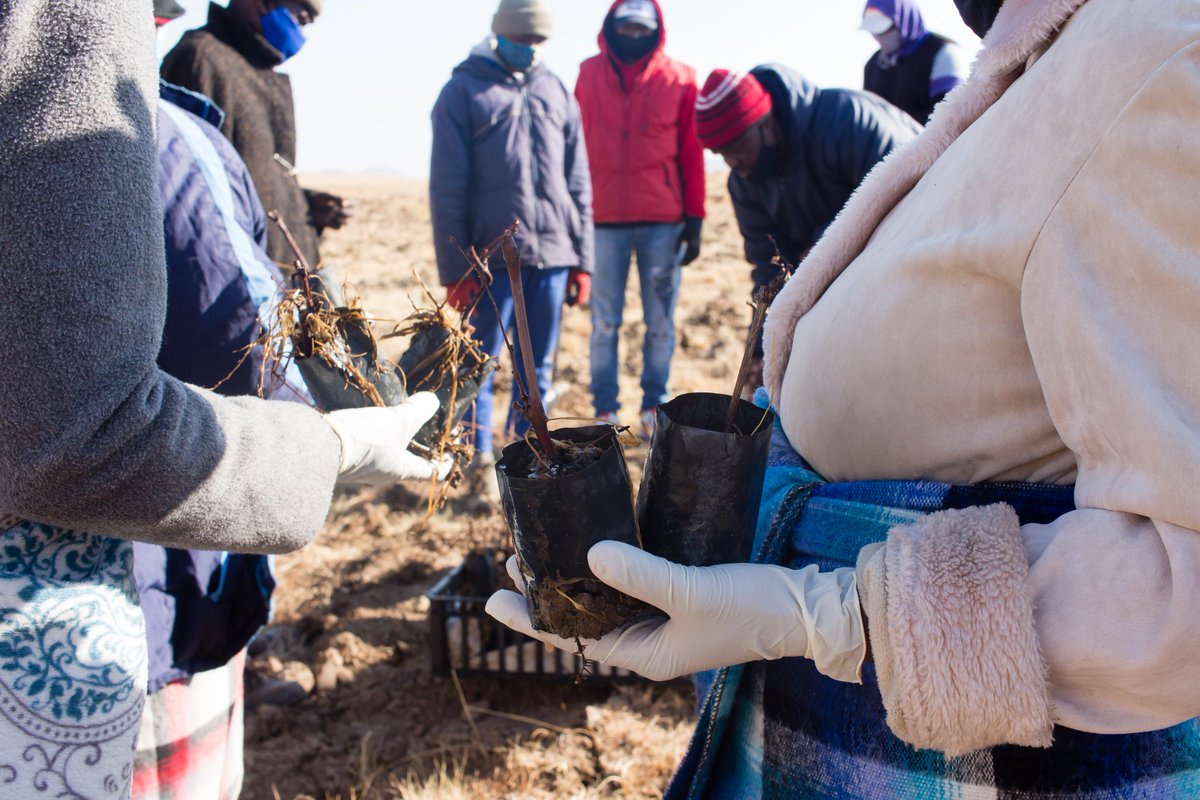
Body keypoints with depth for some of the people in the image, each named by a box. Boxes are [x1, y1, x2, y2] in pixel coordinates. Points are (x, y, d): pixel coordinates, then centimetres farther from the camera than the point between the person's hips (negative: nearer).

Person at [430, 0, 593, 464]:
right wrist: (454, 268, -8)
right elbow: (447, 188, -2)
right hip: (491, 259, -3)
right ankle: (480, 459, 12)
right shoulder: (463, 91, 2)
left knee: (538, 365, 10)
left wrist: (582, 259, 8)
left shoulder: (557, 92, 12)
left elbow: (578, 182, 13)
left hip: (552, 255, 4)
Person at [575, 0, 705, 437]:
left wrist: (694, 218, 0)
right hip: (604, 220, 0)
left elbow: (692, 153, 4)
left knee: (660, 322, 5)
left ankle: (655, 407, 15)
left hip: (663, 221, 0)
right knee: (604, 322, 3)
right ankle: (605, 410, 11)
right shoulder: (588, 74, 5)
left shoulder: (679, 79, 4)